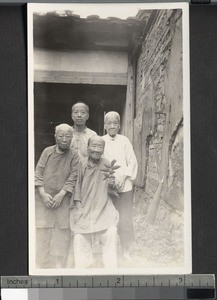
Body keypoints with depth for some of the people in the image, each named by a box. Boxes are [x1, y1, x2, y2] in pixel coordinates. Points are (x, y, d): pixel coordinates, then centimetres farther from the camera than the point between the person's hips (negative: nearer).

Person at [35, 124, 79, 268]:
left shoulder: (74, 157, 0)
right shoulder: (47, 152, 4)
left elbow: (73, 178, -5)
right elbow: (38, 173, 1)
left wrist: (61, 194, -14)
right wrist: (43, 193, -9)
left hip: (63, 198, -1)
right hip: (44, 197, 1)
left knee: (63, 228, 0)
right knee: (42, 228, 0)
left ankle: (59, 263, 12)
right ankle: (42, 263, 11)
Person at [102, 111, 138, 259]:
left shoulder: (124, 140, 5)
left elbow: (133, 162, 5)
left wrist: (124, 177, -7)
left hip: (124, 186, 0)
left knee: (125, 219, 0)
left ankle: (126, 251, 13)